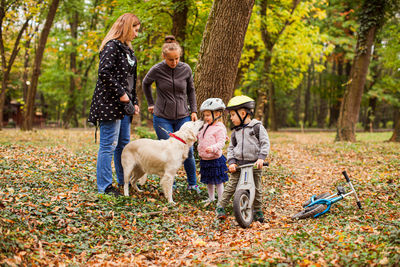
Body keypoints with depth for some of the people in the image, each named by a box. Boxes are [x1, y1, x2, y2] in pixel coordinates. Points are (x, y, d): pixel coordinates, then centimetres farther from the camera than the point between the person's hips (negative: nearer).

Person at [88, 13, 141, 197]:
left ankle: (124, 182, 26)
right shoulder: (112, 46, -11)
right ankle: (104, 187, 1)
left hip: (123, 105, 10)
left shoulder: (127, 49, 19)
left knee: (123, 144, 15)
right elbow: (104, 72, -22)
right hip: (110, 104, -10)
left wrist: (134, 102, 16)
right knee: (108, 145, -6)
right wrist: (121, 94, -19)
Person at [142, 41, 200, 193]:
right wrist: (151, 103, 12)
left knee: (188, 151, -1)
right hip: (162, 118, -2)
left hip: (183, 117, 2)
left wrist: (193, 110, 6)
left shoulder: (186, 69, -2)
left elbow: (191, 90, 12)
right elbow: (145, 84, 12)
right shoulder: (156, 70, -8)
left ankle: (192, 183, 15)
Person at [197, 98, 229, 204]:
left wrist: (213, 148, -37)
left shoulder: (220, 128, -14)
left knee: (218, 181, 2)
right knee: (208, 181, 18)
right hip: (204, 159, 8)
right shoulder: (205, 126, 12)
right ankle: (211, 198, 33)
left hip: (215, 159, -8)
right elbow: (199, 138, 27)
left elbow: (221, 143, -22)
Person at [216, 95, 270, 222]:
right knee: (231, 186, -2)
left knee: (256, 188, 4)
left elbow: (265, 143, -6)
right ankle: (220, 207, 6)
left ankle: (258, 210, 20)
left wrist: (261, 158, -17)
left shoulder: (257, 127, -2)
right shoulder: (235, 131, 12)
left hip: (254, 164, -3)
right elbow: (231, 148, 14)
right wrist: (231, 162, -1)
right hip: (238, 164, 3)